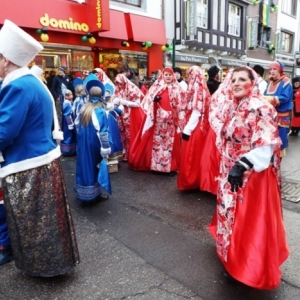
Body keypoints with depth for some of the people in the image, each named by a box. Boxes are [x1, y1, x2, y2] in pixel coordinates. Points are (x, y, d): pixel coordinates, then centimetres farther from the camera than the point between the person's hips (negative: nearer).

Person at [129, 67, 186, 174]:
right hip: (157, 119, 1)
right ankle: (155, 163, 16)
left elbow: (181, 106, 3)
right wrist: (154, 100, -15)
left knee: (171, 142, 3)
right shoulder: (156, 87, 8)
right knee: (156, 141, 4)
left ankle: (171, 166, 11)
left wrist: (180, 121, -4)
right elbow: (148, 101, 7)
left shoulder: (177, 89, 6)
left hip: (171, 120, -1)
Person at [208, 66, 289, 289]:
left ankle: (252, 268, 23)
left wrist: (243, 165, -30)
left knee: (250, 221, 3)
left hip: (253, 174, -8)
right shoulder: (232, 107, 8)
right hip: (232, 172, 9)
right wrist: (230, 167, 15)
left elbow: (266, 144, -25)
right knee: (232, 213, 21)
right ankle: (234, 259, 43)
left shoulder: (259, 108, -17)